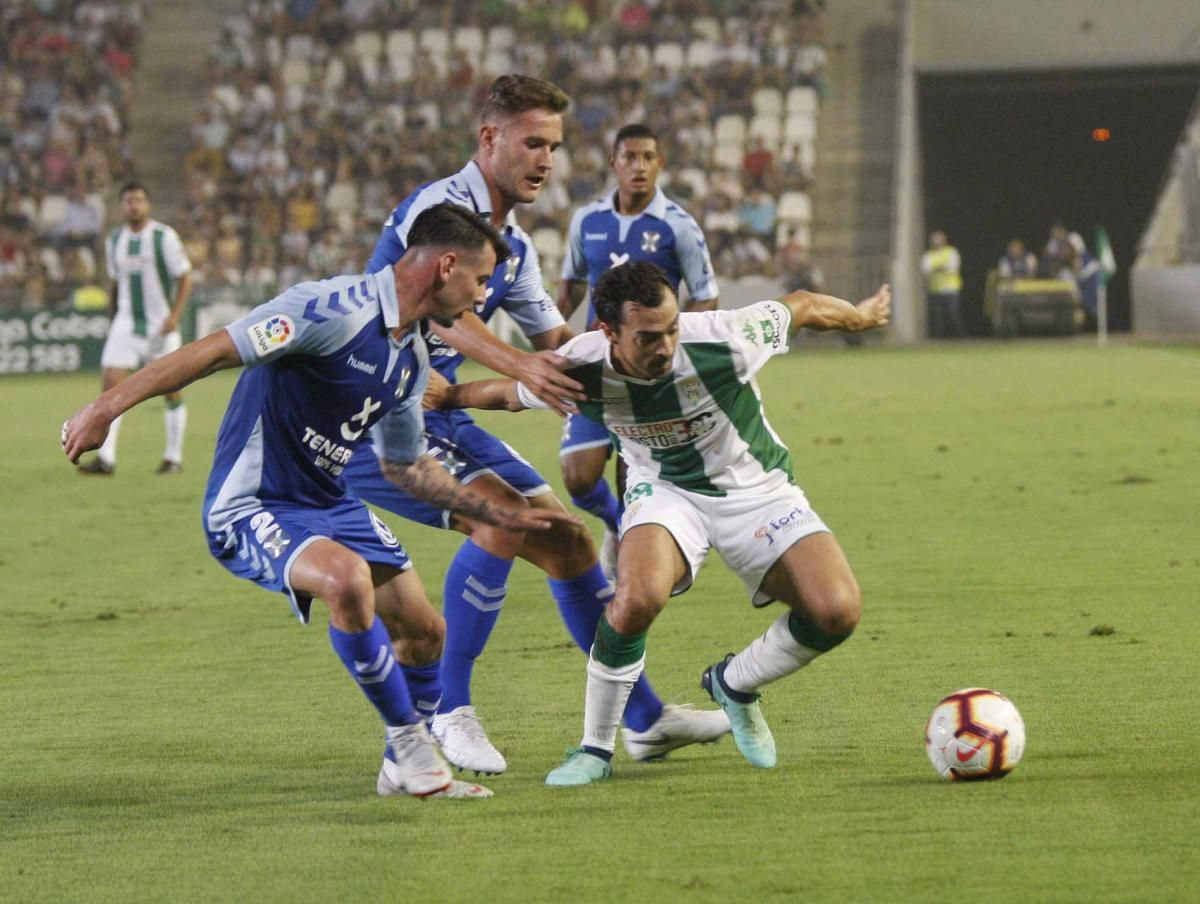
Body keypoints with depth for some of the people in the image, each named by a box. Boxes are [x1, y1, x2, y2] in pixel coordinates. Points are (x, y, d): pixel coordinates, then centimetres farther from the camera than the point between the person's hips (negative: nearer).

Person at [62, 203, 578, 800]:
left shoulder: (412, 358, 9)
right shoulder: (336, 310, -21)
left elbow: (405, 465, 24)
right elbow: (217, 350, -24)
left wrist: (500, 516, 24)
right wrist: (108, 407, -30)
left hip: (327, 503, 10)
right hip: (250, 507, -10)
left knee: (424, 632, 8)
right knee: (348, 578, -35)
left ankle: (404, 768, 33)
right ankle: (409, 745, -18)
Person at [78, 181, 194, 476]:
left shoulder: (165, 236, -6)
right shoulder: (114, 240, 8)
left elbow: (184, 278, -6)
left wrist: (175, 315, -17)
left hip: (161, 326, -3)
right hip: (126, 324, 3)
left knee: (171, 391, 2)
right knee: (111, 385, -10)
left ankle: (174, 457, 14)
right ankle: (106, 459, -13)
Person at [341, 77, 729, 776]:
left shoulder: (513, 245, 14)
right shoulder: (440, 208, -17)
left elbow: (553, 339, 21)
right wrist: (520, 366, -49)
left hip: (440, 416, 10)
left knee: (565, 538, 7)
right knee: (503, 514, -28)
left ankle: (643, 718, 19)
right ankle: (447, 710, -16)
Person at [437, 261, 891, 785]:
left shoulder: (723, 340, -30)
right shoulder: (579, 370, -24)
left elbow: (802, 307, -9)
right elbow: (508, 393, -2)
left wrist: (862, 316, 8)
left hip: (755, 487, 1)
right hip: (666, 491, -1)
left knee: (837, 613, -18)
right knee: (637, 597, -33)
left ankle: (733, 685, 12)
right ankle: (595, 749, -11)